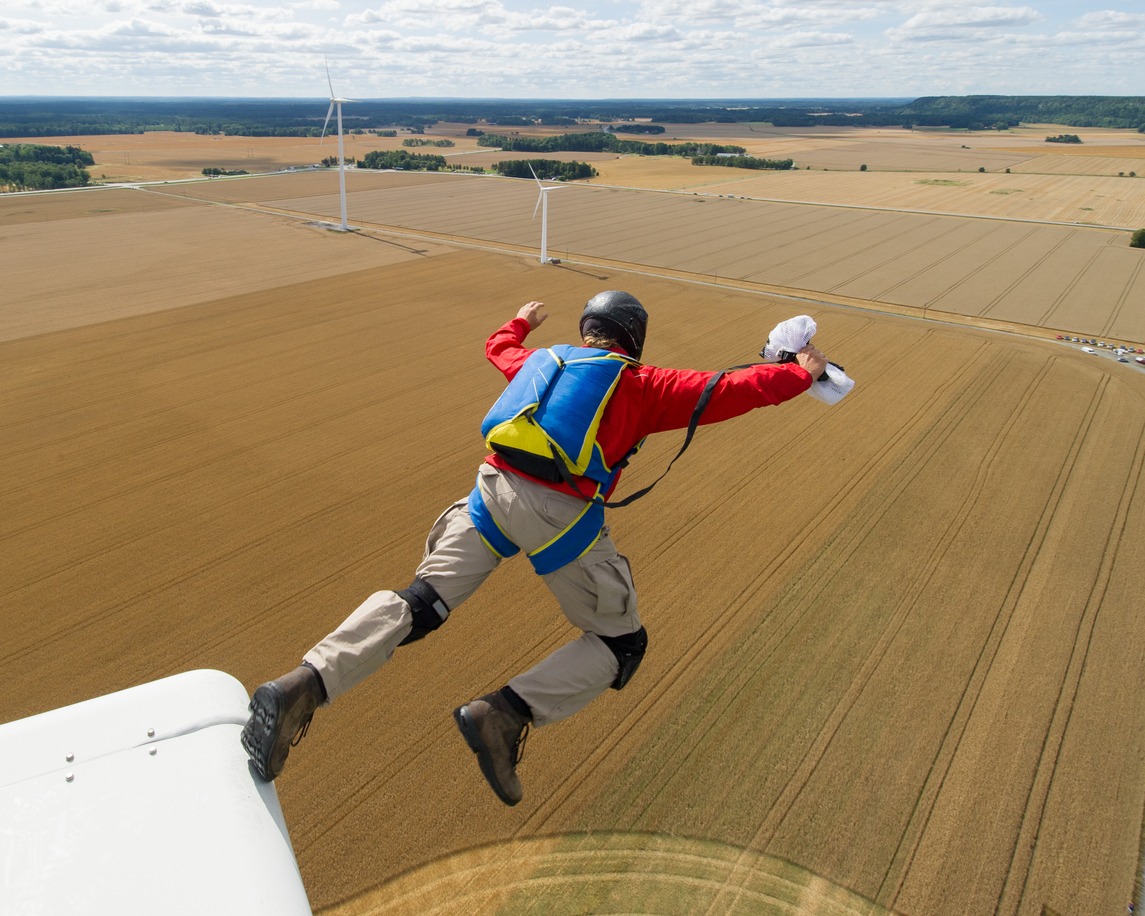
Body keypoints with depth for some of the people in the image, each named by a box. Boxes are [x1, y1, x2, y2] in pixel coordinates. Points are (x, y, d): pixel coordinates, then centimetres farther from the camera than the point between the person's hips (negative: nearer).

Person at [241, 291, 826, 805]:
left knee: (418, 605, 4)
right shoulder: (643, 385, 12)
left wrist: (522, 321, 67)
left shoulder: (543, 361, 25)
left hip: (492, 491, 5)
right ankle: (505, 713, -10)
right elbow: (726, 393, 10)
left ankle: (305, 686, -18)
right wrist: (800, 375, 25)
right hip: (561, 514, -4)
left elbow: (499, 347, 45)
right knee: (622, 643, 10)